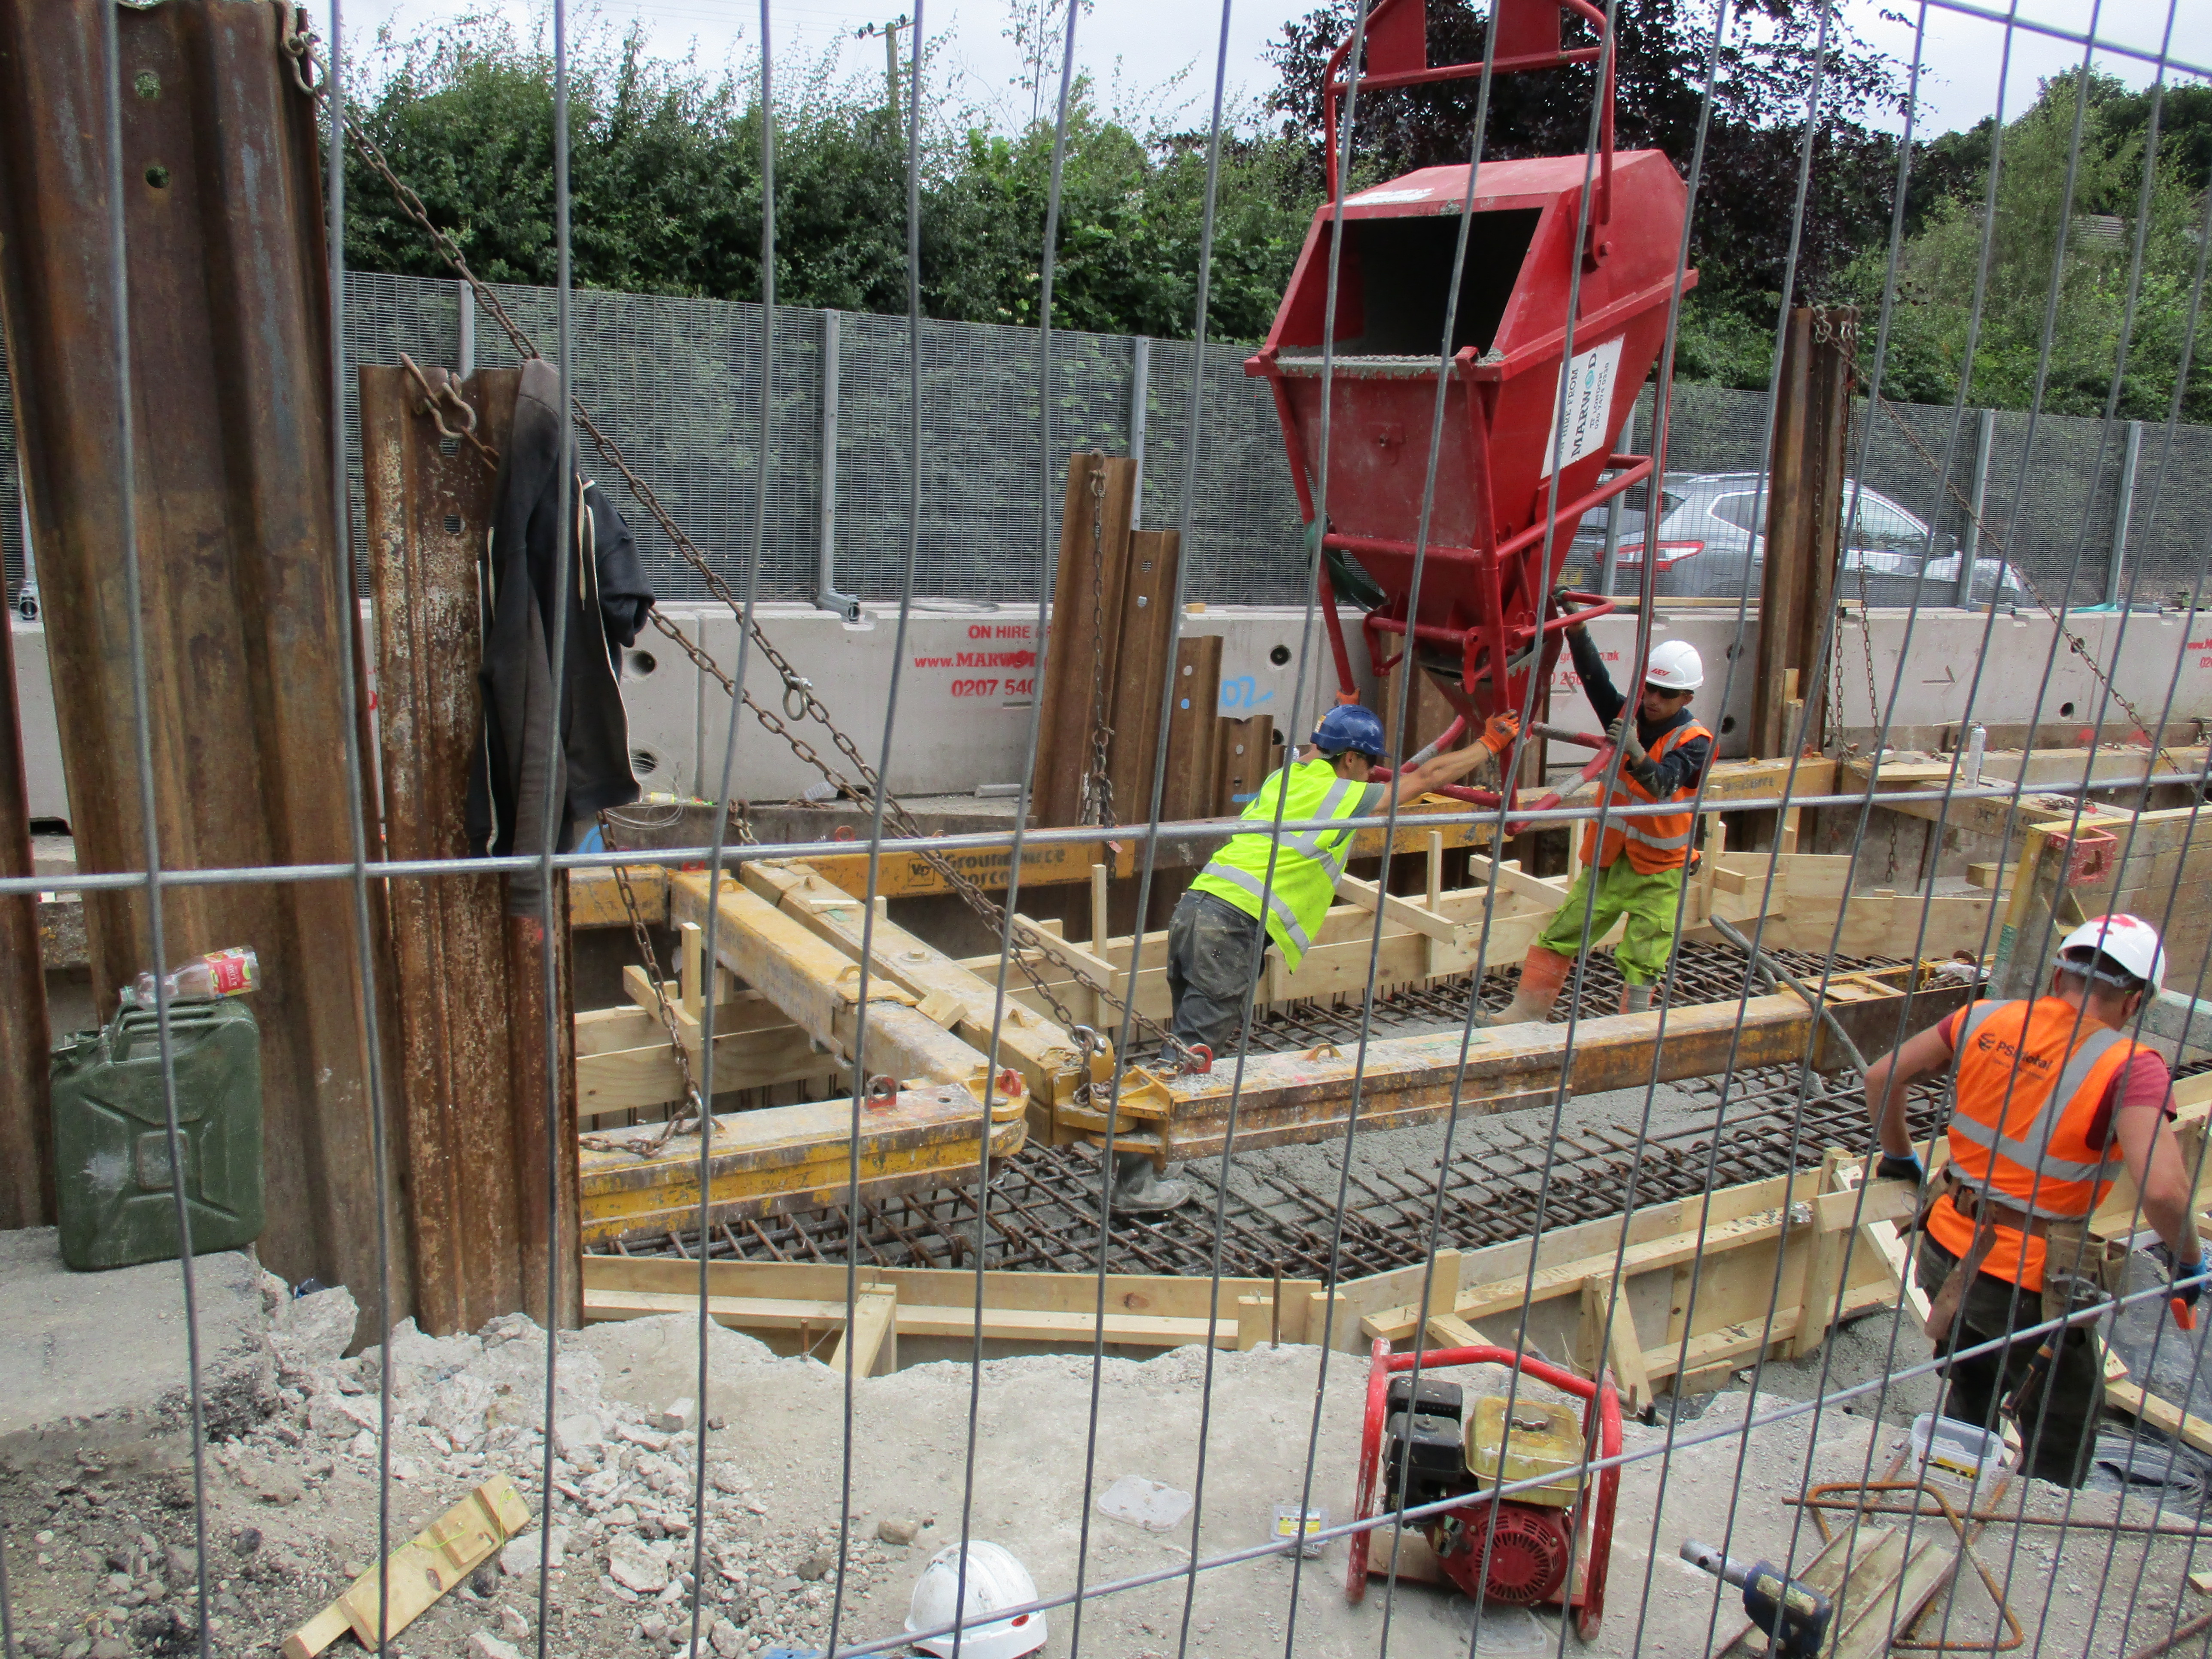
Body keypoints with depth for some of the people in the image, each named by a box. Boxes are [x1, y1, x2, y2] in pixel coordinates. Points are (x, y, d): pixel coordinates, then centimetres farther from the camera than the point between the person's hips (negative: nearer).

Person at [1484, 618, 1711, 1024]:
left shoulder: (1695, 742, -14)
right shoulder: (1628, 716, -1)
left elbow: (1664, 784, -32)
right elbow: (1595, 679, -15)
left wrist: (1636, 754, -52)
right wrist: (1576, 630, -31)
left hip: (1658, 872, -4)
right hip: (1608, 858, 4)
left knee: (1641, 961, -2)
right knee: (1558, 936, 3)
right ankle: (1527, 1011, 10)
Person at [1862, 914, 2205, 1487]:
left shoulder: (1987, 1020, -3)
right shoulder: (2129, 1068, -17)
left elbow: (1882, 1078, 2)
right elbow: (2162, 1189, -29)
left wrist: (1898, 1157, 17)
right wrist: (2189, 1260, -9)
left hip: (1946, 1253, 6)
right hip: (2029, 1286, -5)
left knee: (1971, 1398, 31)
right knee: (2061, 1450, 19)